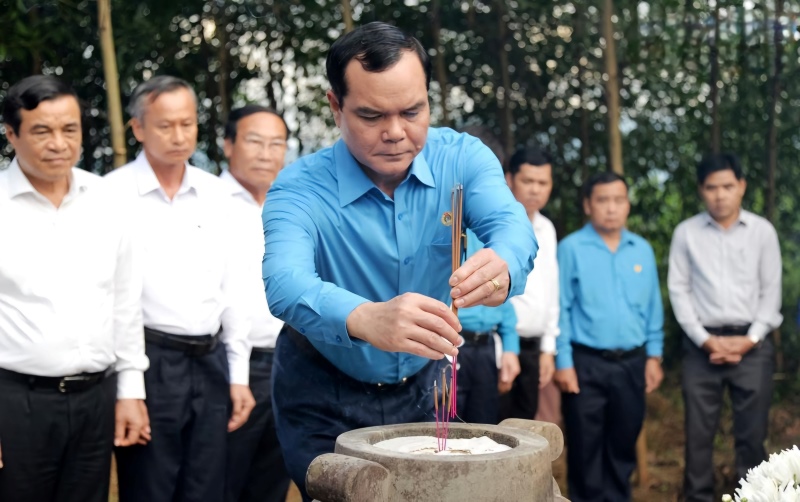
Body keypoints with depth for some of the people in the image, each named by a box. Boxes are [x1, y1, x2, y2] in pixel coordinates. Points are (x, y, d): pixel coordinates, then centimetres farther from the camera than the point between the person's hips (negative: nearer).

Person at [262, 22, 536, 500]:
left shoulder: (462, 157, -14)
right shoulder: (300, 188, -24)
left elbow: (511, 224, -31)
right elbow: (285, 282, -41)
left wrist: (502, 266, -57)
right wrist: (365, 319, -63)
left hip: (423, 385, 3)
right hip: (326, 399, -3)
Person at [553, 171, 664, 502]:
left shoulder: (643, 250, 7)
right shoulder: (571, 248, -6)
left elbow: (653, 307, 11)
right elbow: (561, 308, -7)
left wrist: (654, 356, 7)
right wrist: (563, 363, -10)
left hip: (632, 363, 4)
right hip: (586, 363, -4)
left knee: (623, 443, 14)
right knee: (586, 447, 5)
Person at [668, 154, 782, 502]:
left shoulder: (762, 231, 4)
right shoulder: (686, 232, 3)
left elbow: (771, 290, 4)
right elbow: (679, 290, 2)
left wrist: (750, 339, -6)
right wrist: (705, 339, -6)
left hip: (751, 344, 0)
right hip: (702, 344, 0)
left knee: (752, 431, 3)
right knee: (699, 431, 4)